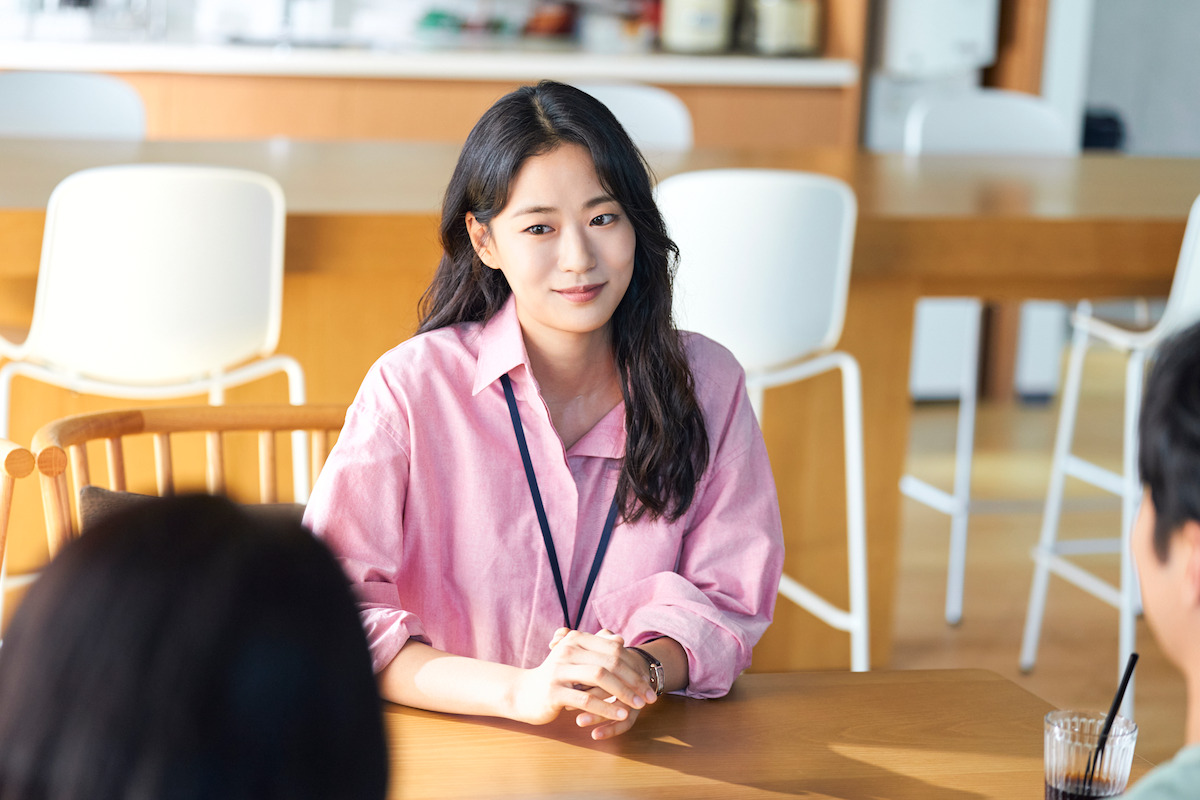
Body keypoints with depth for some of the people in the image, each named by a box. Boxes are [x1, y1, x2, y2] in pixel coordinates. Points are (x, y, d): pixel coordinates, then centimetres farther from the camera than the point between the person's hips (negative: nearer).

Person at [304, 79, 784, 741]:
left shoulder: (707, 382, 3)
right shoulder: (412, 387, -7)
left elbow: (727, 599, 2)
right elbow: (331, 608, -12)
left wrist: (646, 667, -20)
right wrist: (518, 690, -25)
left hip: (649, 751, 3)